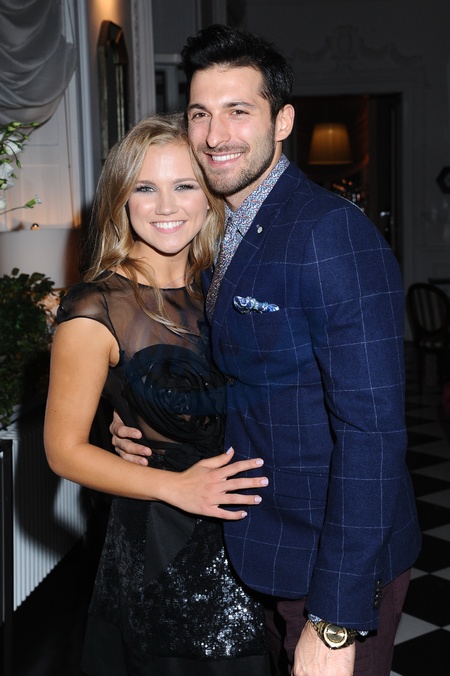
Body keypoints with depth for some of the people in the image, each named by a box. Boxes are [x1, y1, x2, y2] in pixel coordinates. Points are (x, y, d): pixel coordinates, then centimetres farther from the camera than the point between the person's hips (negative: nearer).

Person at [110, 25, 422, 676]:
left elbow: (372, 430, -26)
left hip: (336, 560, -7)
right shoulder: (216, 231, 5)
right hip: (263, 547, 8)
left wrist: (335, 621, -25)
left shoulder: (333, 232, -22)